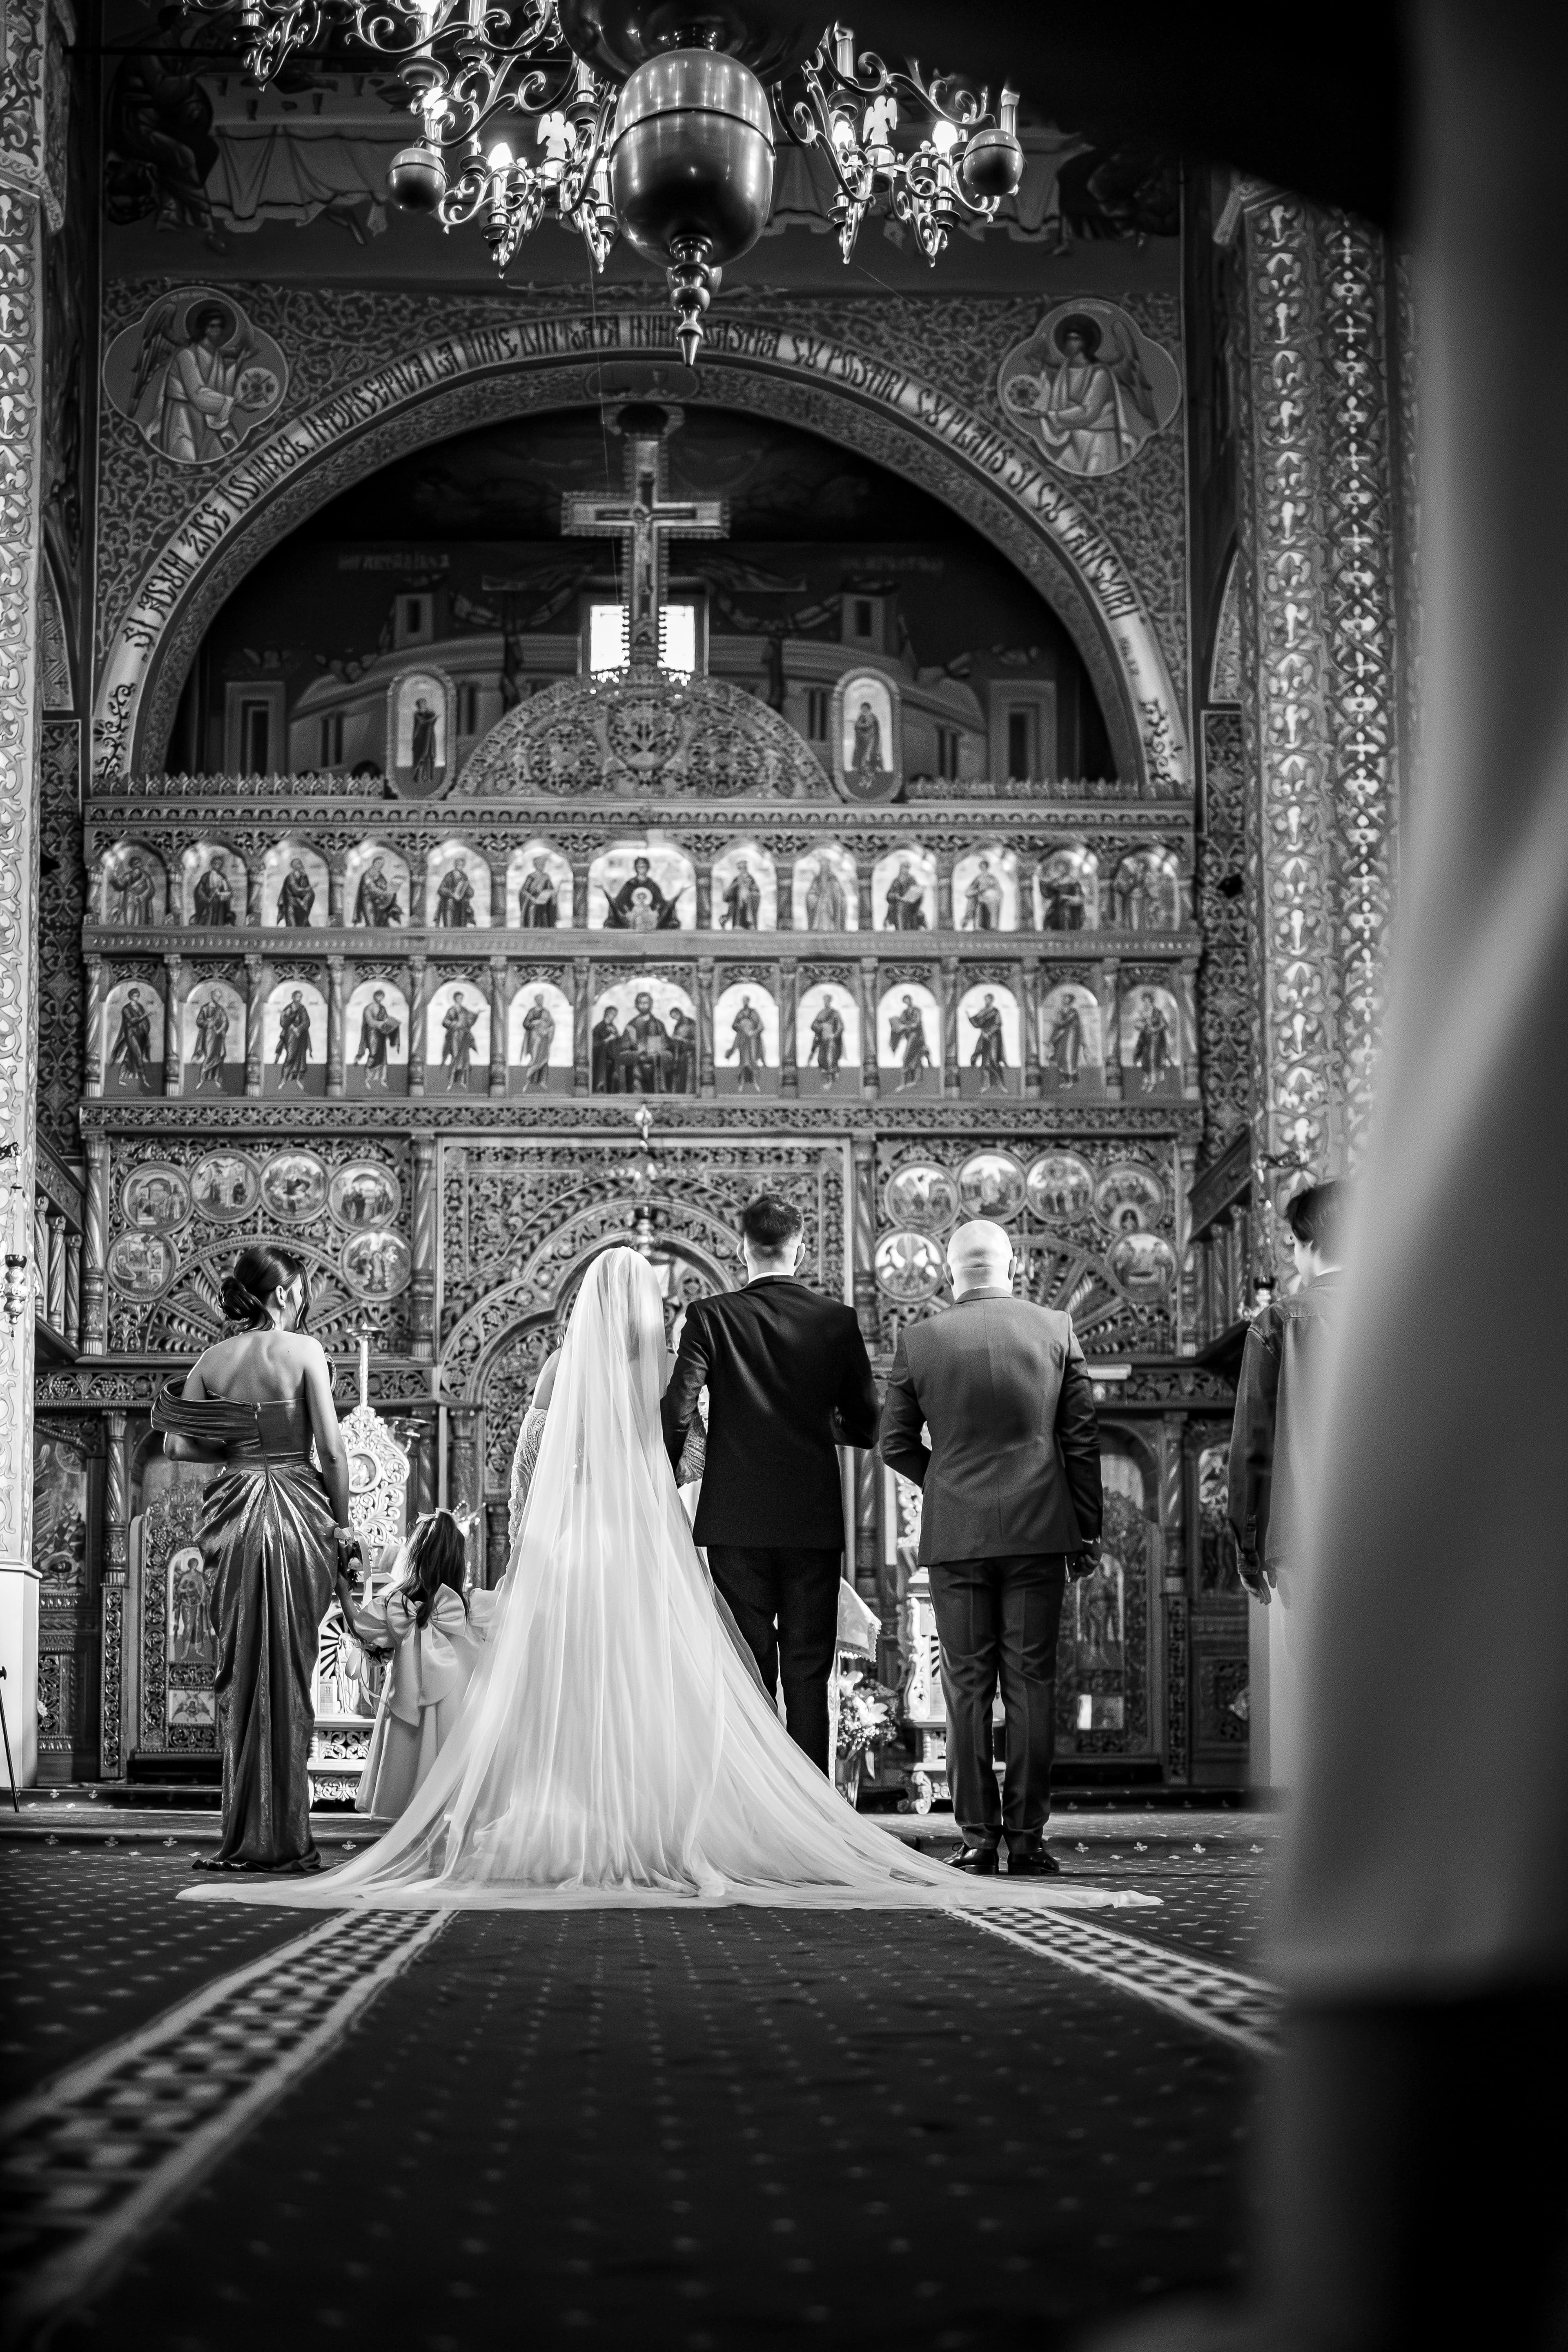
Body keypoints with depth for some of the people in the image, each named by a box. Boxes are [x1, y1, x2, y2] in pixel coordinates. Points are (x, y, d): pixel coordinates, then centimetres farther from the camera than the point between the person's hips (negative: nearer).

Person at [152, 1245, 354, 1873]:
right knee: (289, 1674, 3)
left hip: (234, 1513, 3)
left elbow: (177, 1445, -1)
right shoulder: (302, 1350, -6)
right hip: (298, 1512, -3)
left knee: (238, 1673, 9)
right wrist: (343, 1523, 1)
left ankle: (243, 1837, 9)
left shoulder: (212, 1359, 5)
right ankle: (284, 1837, 4)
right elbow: (332, 1449, -9)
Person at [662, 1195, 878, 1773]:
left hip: (737, 1520, -1)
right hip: (815, 1521, 1)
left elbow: (677, 1411, -11)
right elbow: (866, 1426, 4)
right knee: (808, 1675, 6)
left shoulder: (710, 1317, -5)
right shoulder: (837, 1320, 0)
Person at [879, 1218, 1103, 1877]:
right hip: (1038, 1531, 0)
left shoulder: (919, 1340, -1)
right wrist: (1086, 1529, 10)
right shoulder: (1056, 1330, 1)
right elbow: (1081, 1438, 3)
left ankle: (978, 1837, 3)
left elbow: (894, 1444, 4)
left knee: (967, 1687, 4)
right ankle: (1027, 1837, 2)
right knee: (1031, 1682, 3)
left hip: (955, 1534, 0)